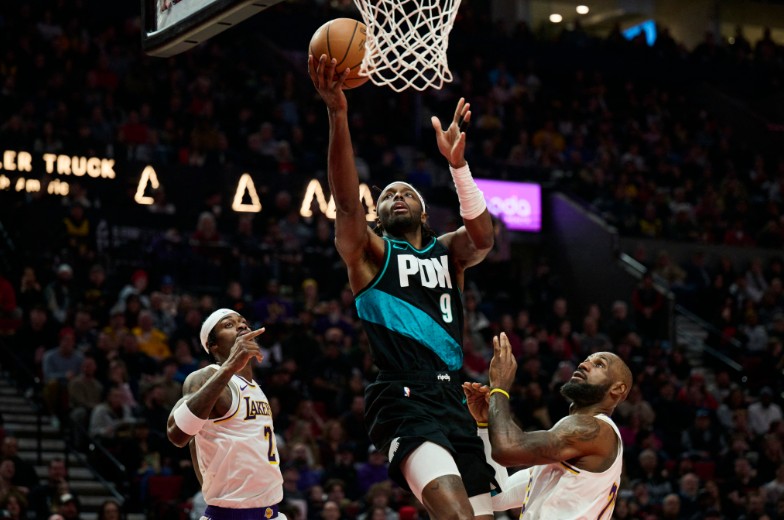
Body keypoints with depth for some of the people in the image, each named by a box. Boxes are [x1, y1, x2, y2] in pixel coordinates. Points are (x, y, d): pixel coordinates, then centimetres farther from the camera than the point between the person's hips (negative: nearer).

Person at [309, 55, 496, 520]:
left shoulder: (448, 253, 21)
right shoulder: (369, 252, 10)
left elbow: (483, 239, -3)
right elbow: (347, 200, -10)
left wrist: (457, 164, -18)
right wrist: (338, 113, -24)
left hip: (453, 399, 6)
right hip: (403, 399, -6)